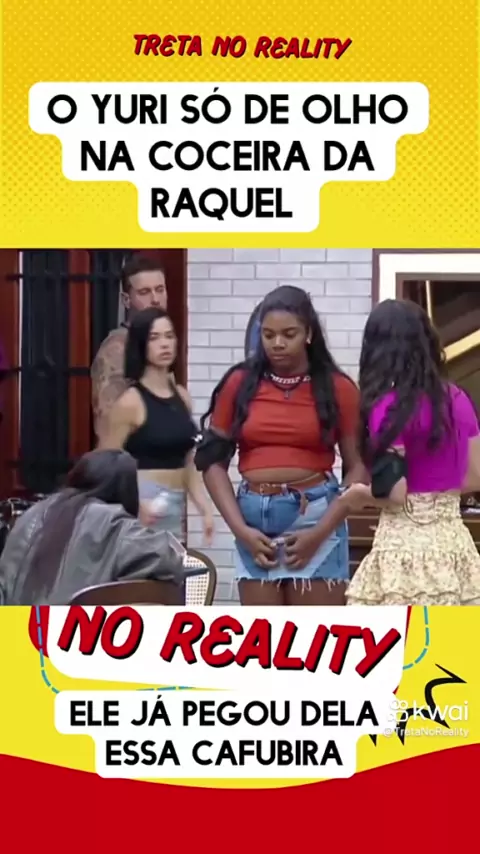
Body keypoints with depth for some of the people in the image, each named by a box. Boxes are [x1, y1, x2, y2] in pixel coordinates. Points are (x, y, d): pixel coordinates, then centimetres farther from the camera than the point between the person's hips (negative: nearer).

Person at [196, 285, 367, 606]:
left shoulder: (337, 388, 0)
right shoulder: (240, 384, 4)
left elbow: (359, 467, -2)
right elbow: (213, 461, 5)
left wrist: (321, 531, -11)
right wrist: (240, 528, -5)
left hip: (315, 517, -2)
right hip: (255, 519, 2)